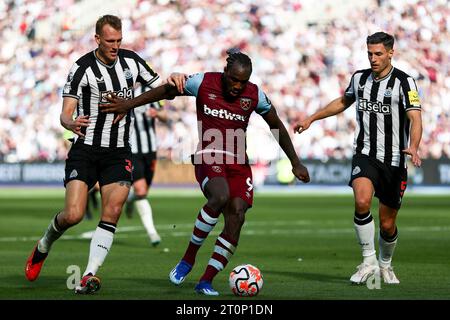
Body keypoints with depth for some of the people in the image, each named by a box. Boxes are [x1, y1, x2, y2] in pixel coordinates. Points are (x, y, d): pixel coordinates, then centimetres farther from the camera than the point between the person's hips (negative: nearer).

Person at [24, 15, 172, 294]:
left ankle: (90, 276, -12)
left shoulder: (131, 61, 3)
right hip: (86, 150, -3)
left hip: (119, 153, 3)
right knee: (73, 215, -14)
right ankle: (44, 246, 18)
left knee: (112, 213, -14)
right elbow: (65, 113, -13)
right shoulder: (82, 68, -10)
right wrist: (71, 123, -38)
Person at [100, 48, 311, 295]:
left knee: (236, 217, -15)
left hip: (238, 162, 3)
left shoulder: (255, 95, 1)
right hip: (208, 157, -3)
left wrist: (295, 163, 16)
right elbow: (166, 92, 8)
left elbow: (277, 126, 13)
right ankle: (188, 258, -16)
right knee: (220, 196, -33)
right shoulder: (204, 83, -4)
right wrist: (129, 104, 9)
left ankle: (206, 281, -7)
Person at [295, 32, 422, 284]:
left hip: (394, 161, -2)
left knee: (387, 224, 4)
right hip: (364, 156, 2)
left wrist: (413, 147, -37)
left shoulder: (404, 82, -8)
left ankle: (385, 264, 34)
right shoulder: (360, 78, 6)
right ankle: (369, 261, -13)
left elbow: (415, 118, -19)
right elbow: (343, 102, 27)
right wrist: (311, 119, 28)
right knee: (362, 201, -27)